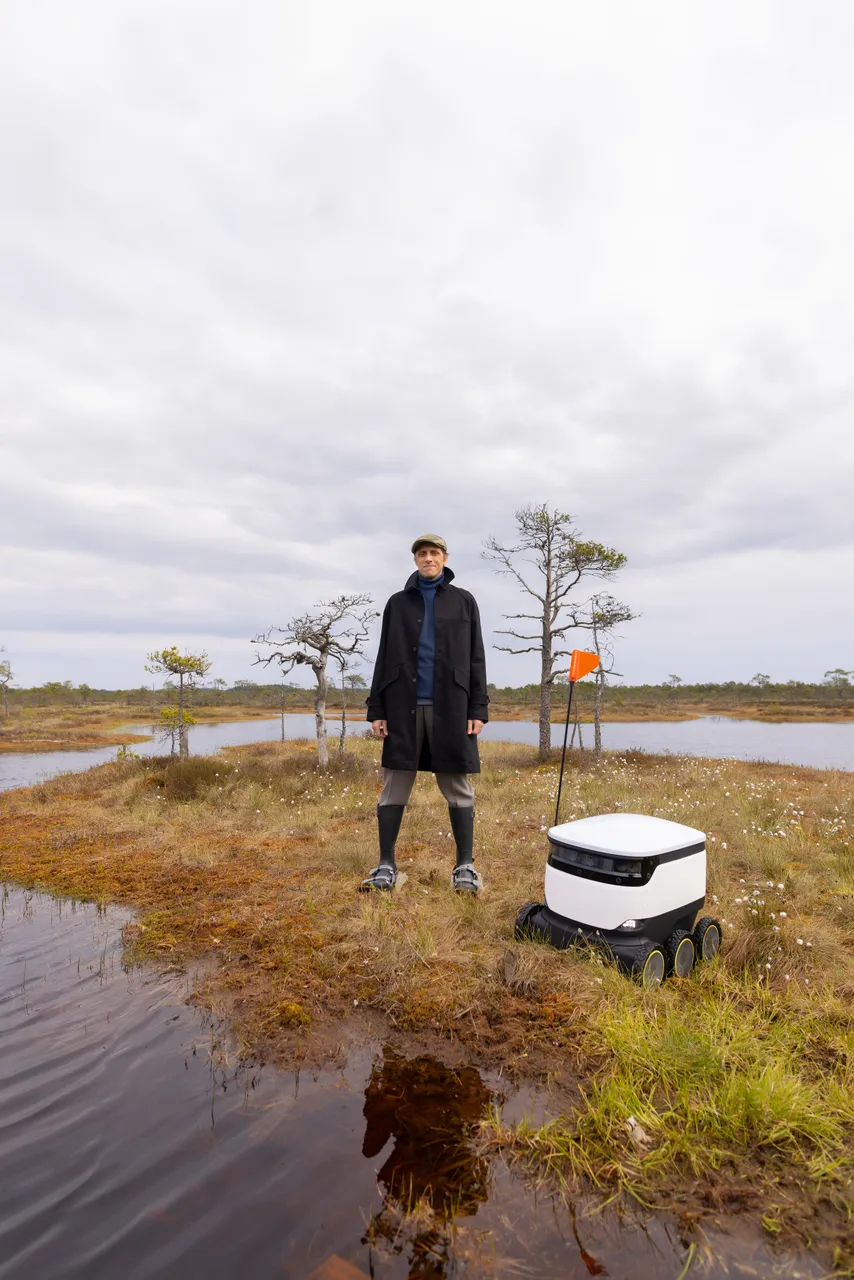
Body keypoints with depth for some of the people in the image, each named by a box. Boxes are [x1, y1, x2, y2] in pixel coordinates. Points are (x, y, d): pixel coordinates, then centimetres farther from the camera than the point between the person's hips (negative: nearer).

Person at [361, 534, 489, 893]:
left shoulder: (464, 601, 9)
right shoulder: (398, 603, 12)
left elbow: (475, 659, 6)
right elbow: (384, 659, 10)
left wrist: (478, 708, -3)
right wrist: (376, 709, 3)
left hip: (450, 706, -1)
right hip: (404, 706, 1)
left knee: (458, 787, 3)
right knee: (394, 787, 4)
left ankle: (465, 866, 13)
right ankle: (386, 866, 14)